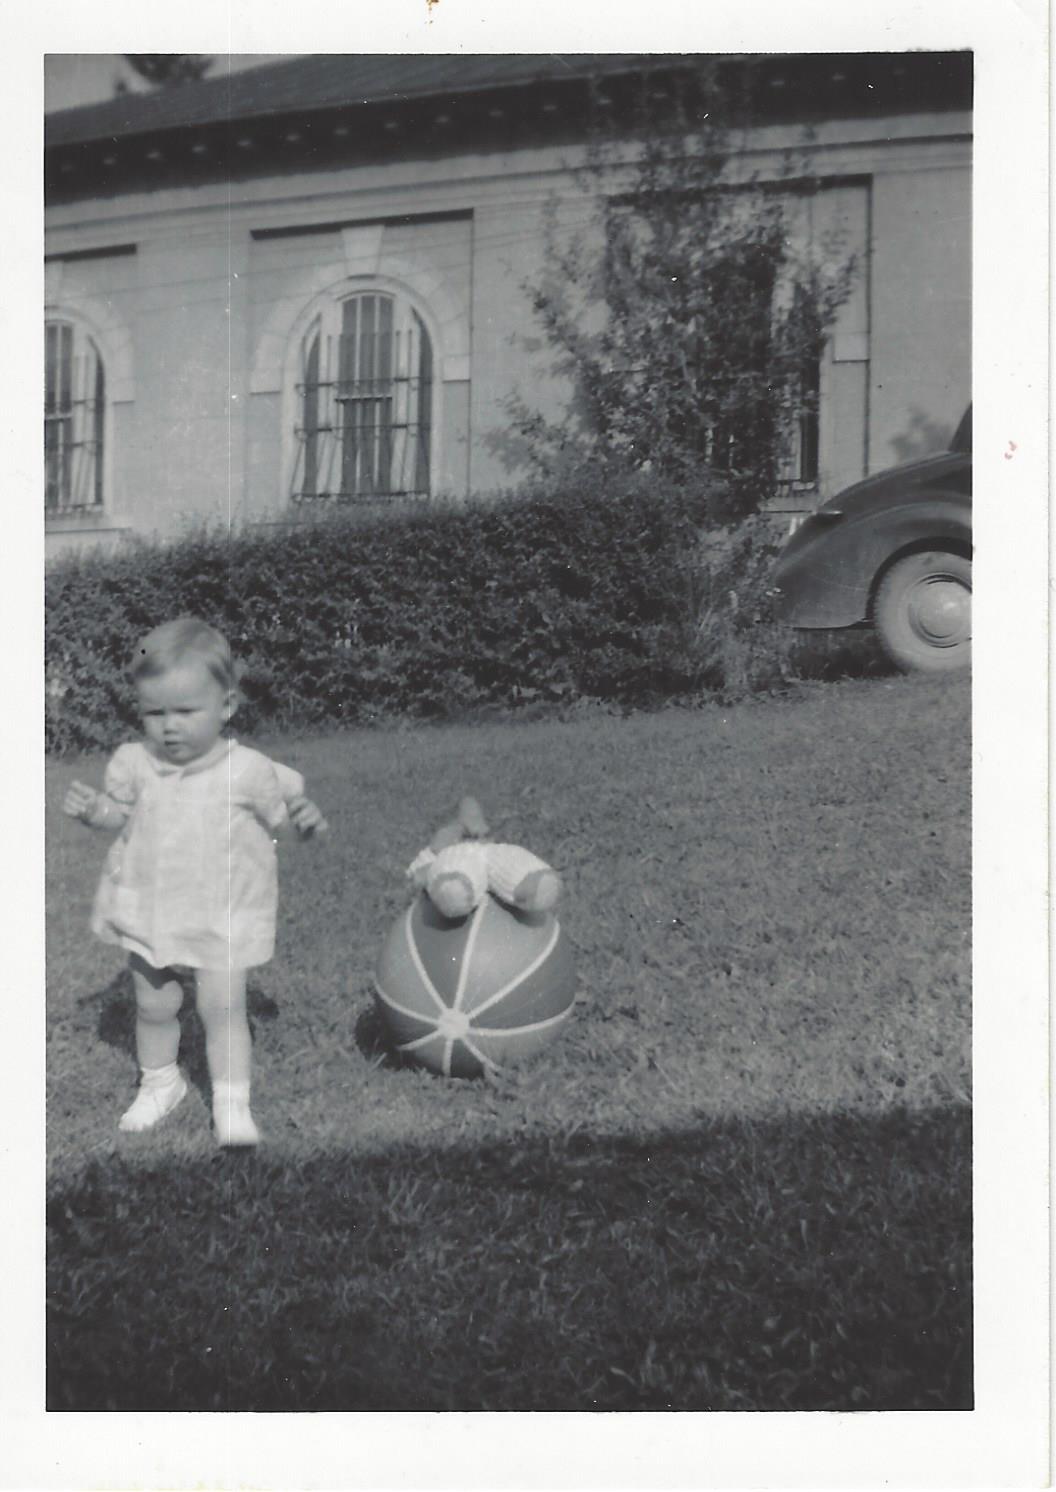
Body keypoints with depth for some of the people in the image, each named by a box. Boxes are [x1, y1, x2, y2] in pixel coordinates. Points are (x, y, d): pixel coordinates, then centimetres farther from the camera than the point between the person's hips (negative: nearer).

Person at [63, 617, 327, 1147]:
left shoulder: (248, 771, -13)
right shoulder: (135, 763, -5)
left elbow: (282, 814, -3)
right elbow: (119, 813, 10)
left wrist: (306, 819, -25)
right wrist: (92, 809, -11)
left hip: (223, 918, -3)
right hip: (149, 912, 3)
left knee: (223, 1008, -4)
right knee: (154, 1006, 15)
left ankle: (231, 1102, 11)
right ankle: (159, 1083, 38)